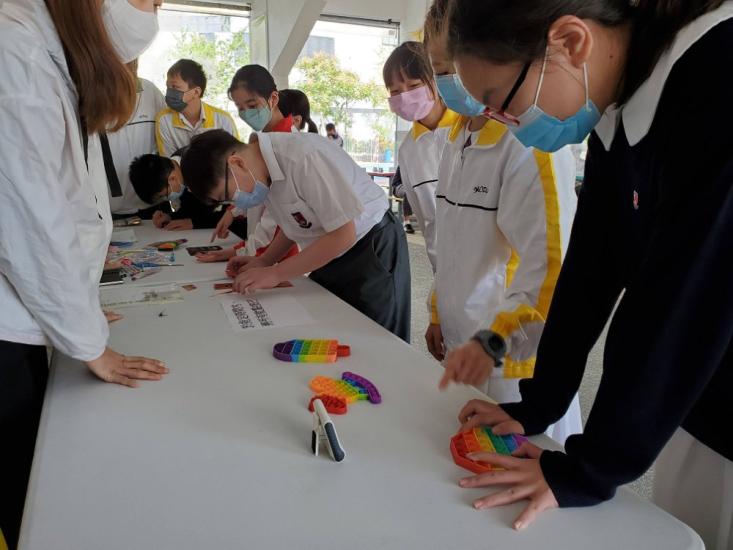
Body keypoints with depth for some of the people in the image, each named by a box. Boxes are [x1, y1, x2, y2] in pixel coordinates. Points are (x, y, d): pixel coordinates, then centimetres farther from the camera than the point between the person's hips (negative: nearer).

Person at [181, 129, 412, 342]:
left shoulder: (304, 157, -29)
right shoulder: (264, 167, -4)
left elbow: (344, 235, -26)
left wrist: (276, 273, -21)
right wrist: (264, 261, -2)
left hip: (372, 247, -7)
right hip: (333, 254, 7)